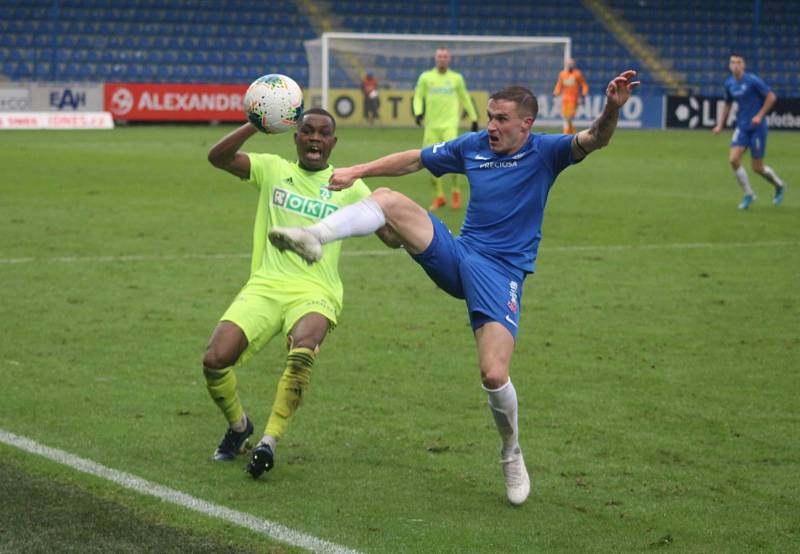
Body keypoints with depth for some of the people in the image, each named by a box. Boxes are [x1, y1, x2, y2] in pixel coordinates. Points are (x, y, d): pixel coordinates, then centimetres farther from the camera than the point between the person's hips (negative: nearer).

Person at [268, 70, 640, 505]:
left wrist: (612, 108, -44)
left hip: (501, 273, -4)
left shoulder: (544, 152, -5)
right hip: (455, 255, 5)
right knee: (387, 199, -15)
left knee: (494, 376, -18)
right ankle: (314, 238, -34)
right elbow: (414, 160, 21)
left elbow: (593, 140, -23)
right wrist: (357, 171, 18)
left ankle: (511, 454, 11)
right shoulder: (473, 146, 8)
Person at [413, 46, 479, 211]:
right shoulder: (426, 77, 6)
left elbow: (465, 98, 17)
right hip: (431, 125, 2)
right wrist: (418, 112, -9)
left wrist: (474, 118, 18)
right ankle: (439, 196, 15)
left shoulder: (456, 78, 7)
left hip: (450, 124, -2)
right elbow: (418, 96, 9)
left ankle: (455, 192, 0)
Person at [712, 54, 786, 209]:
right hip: (742, 127, 5)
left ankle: (779, 186, 29)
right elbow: (727, 105, 19)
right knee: (734, 159, -13)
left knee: (757, 167, -1)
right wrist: (720, 125, 9)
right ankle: (748, 195, 4)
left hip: (757, 127, -5)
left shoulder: (753, 80, -14)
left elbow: (771, 97, -9)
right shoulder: (729, 83, 5)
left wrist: (759, 116, -16)